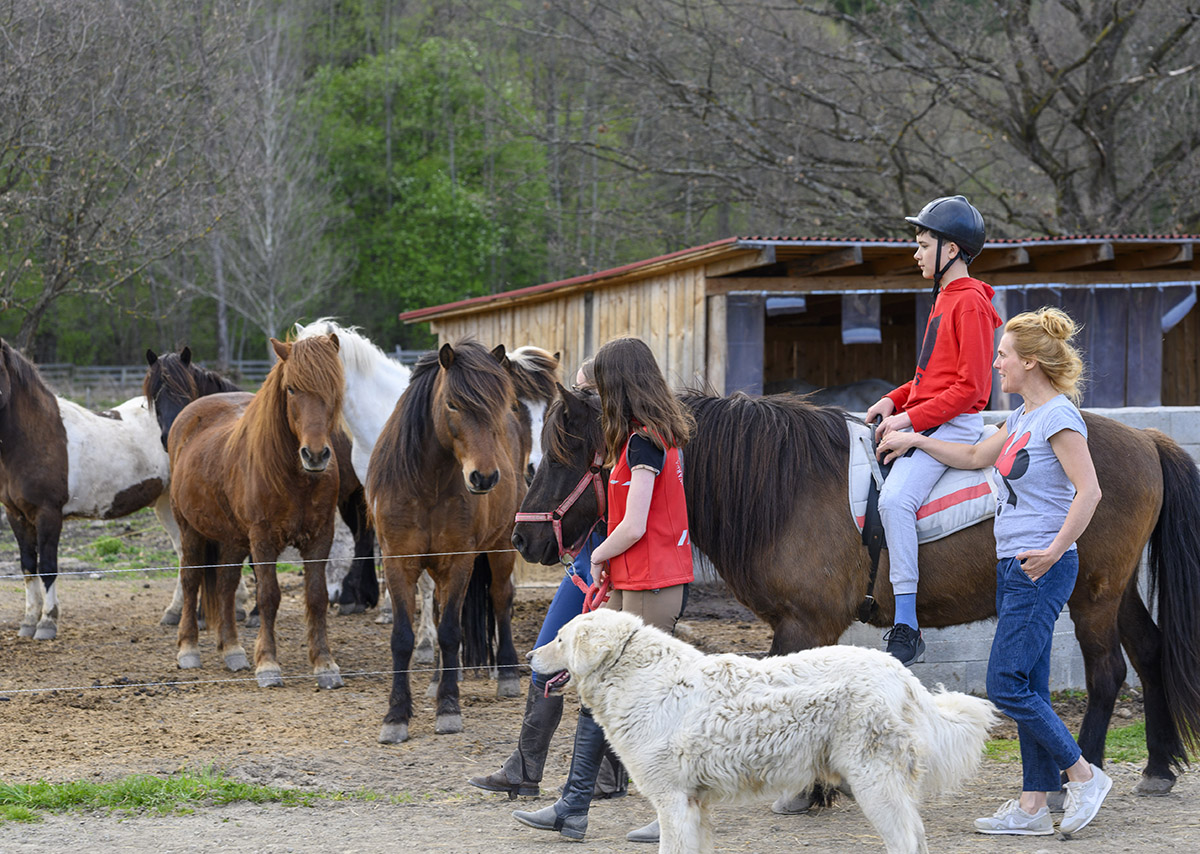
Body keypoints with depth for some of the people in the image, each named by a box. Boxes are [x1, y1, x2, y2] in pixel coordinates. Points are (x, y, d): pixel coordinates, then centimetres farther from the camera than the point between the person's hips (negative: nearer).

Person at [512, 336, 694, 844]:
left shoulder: (643, 443, -17)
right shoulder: (661, 435, 12)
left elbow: (634, 527, -21)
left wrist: (599, 555, -4)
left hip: (649, 587, -10)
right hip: (630, 586, 10)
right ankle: (572, 809, 13)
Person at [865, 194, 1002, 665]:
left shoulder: (970, 304, -13)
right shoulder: (945, 299, 18)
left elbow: (969, 387, -18)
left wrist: (910, 420, -19)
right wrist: (894, 400, 10)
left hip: (953, 425, -11)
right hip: (924, 422, 11)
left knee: (895, 499, -29)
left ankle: (905, 628, -29)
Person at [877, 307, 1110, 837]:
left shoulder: (1059, 417, -14)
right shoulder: (1023, 416, 14)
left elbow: (1089, 491, -23)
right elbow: (976, 457, 29)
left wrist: (1055, 550, -27)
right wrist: (916, 441, 28)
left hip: (1040, 570, -10)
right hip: (1014, 566, 10)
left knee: (1006, 686, -10)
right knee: (1028, 690, 9)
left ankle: (1084, 775, -1)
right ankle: (1032, 807, 11)